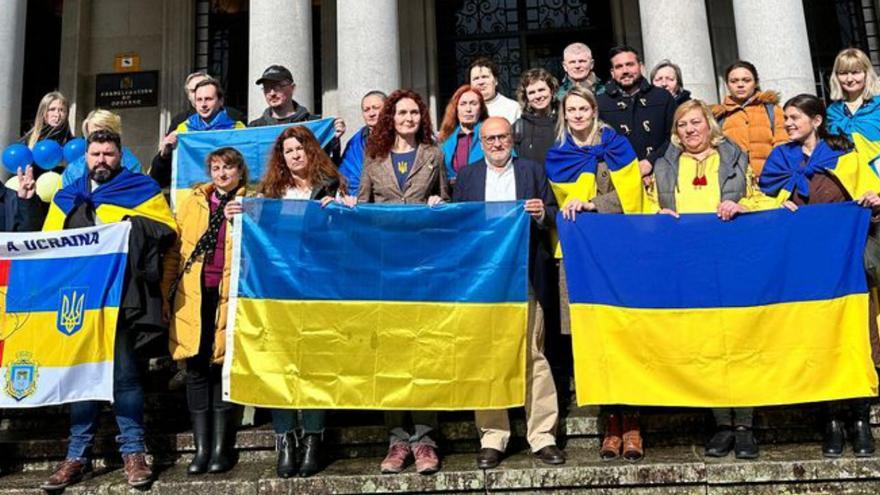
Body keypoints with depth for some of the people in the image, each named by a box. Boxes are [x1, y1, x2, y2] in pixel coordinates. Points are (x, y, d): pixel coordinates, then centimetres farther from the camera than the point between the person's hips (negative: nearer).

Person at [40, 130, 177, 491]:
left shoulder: (141, 189, 8)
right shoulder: (66, 197, 22)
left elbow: (167, 230, -1)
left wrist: (132, 226, -16)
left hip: (121, 295, -4)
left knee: (122, 370, -4)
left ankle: (133, 450, 6)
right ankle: (78, 454, 15)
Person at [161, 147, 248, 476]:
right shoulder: (192, 203, 14)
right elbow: (175, 252, 12)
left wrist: (241, 219, -15)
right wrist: (166, 294, 7)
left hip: (229, 297, -2)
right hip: (193, 297, 3)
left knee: (224, 369, 1)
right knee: (197, 370, 4)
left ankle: (221, 448, 11)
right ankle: (201, 448, 12)